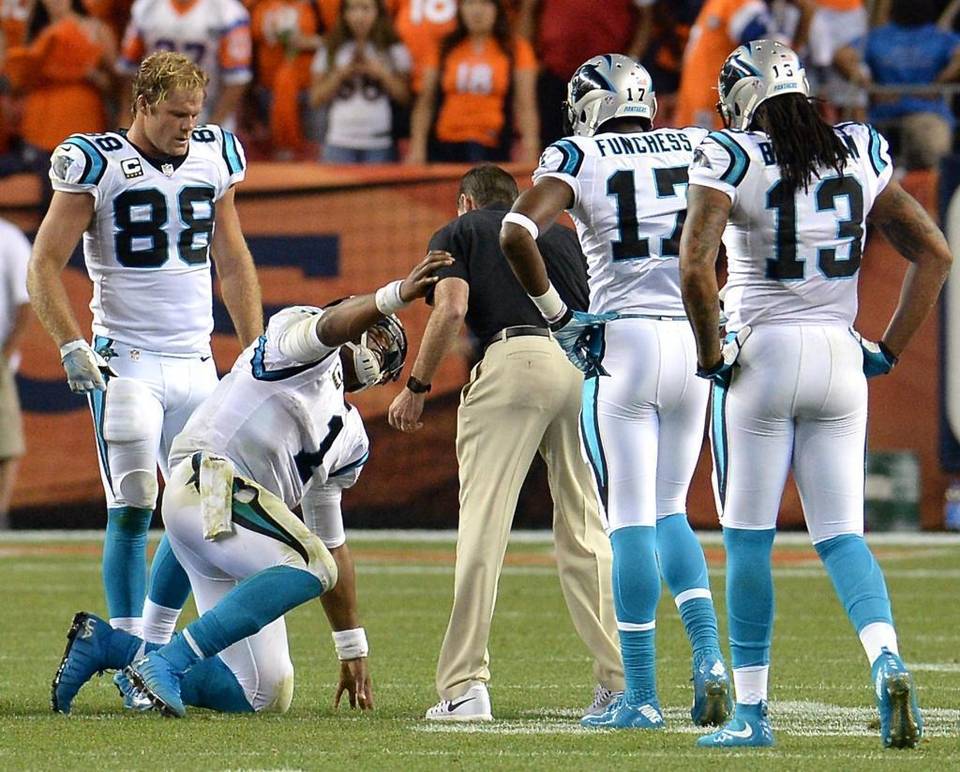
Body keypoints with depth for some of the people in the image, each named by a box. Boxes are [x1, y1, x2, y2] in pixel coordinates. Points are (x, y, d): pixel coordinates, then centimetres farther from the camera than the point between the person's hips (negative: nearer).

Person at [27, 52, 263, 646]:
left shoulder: (213, 156, 8)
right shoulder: (98, 164, -7)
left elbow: (233, 262, 19)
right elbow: (44, 267, -6)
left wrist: (256, 349, 13)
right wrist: (71, 345, -17)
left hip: (196, 364, 5)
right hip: (127, 363, -5)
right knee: (132, 509, -10)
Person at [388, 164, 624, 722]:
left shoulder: (458, 232, 19)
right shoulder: (564, 235, 31)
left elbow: (451, 309, 1)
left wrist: (417, 388, 8)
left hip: (515, 358, -4)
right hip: (589, 364, 4)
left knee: (483, 526, -5)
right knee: (586, 532, 10)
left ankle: (465, 686, -10)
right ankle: (622, 680, 7)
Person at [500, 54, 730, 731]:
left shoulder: (581, 159, 0)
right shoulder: (698, 150, 10)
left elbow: (516, 235, -14)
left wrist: (555, 311, -3)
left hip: (621, 344, -4)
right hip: (692, 341, 4)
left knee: (630, 522, 1)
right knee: (669, 513, 18)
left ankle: (641, 698, 0)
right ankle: (709, 655, -1)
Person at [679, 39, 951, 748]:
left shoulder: (731, 159, -7)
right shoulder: (860, 156, 7)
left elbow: (696, 268, -19)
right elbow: (934, 252, 8)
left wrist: (711, 356, -6)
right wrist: (890, 350, 11)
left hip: (762, 353, -4)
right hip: (840, 358, 4)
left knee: (749, 539, 5)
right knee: (841, 534, 7)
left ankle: (751, 712, 7)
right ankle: (887, 659, -18)